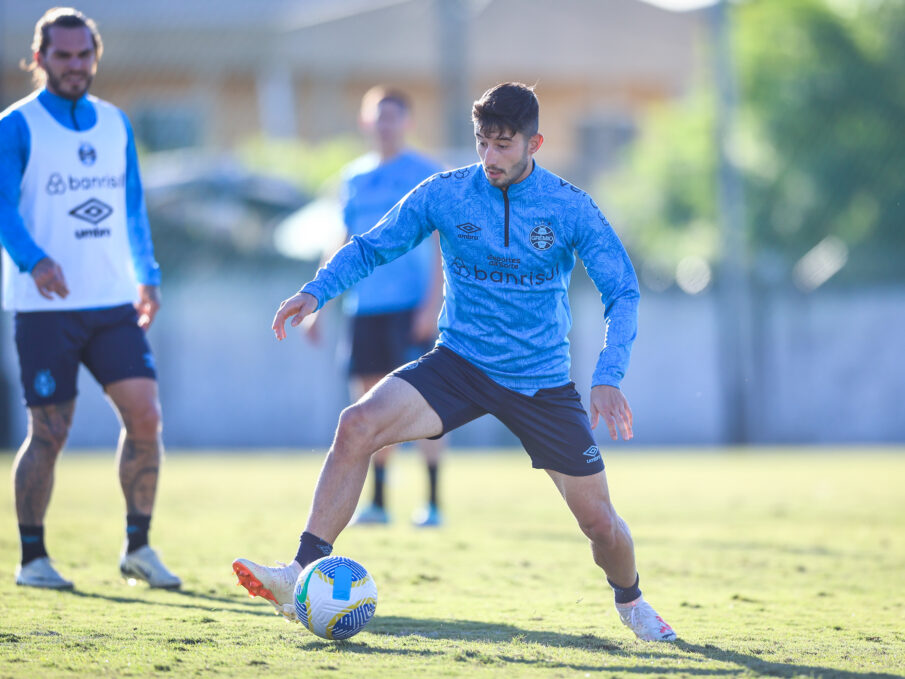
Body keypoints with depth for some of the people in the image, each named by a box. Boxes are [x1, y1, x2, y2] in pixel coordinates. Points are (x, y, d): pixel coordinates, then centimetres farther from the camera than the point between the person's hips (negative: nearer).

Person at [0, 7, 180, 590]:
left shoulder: (115, 123, 14)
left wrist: (147, 277, 21)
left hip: (113, 302, 5)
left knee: (145, 414, -7)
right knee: (49, 433, -3)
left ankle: (138, 547, 5)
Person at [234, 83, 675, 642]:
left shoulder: (572, 207, -9)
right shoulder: (445, 194, -5)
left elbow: (623, 293, -9)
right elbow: (371, 247, 3)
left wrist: (609, 378, -24)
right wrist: (317, 291, -17)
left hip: (542, 380, -1)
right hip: (459, 362, 1)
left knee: (598, 519, 0)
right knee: (358, 425, -25)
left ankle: (631, 602, 35)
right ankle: (304, 577, -24)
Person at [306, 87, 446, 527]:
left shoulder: (425, 174, -1)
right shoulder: (354, 177, 14)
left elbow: (441, 243, -5)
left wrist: (432, 304, -14)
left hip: (410, 304, -5)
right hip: (365, 306, 5)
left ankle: (433, 503, -4)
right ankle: (378, 503, 13)